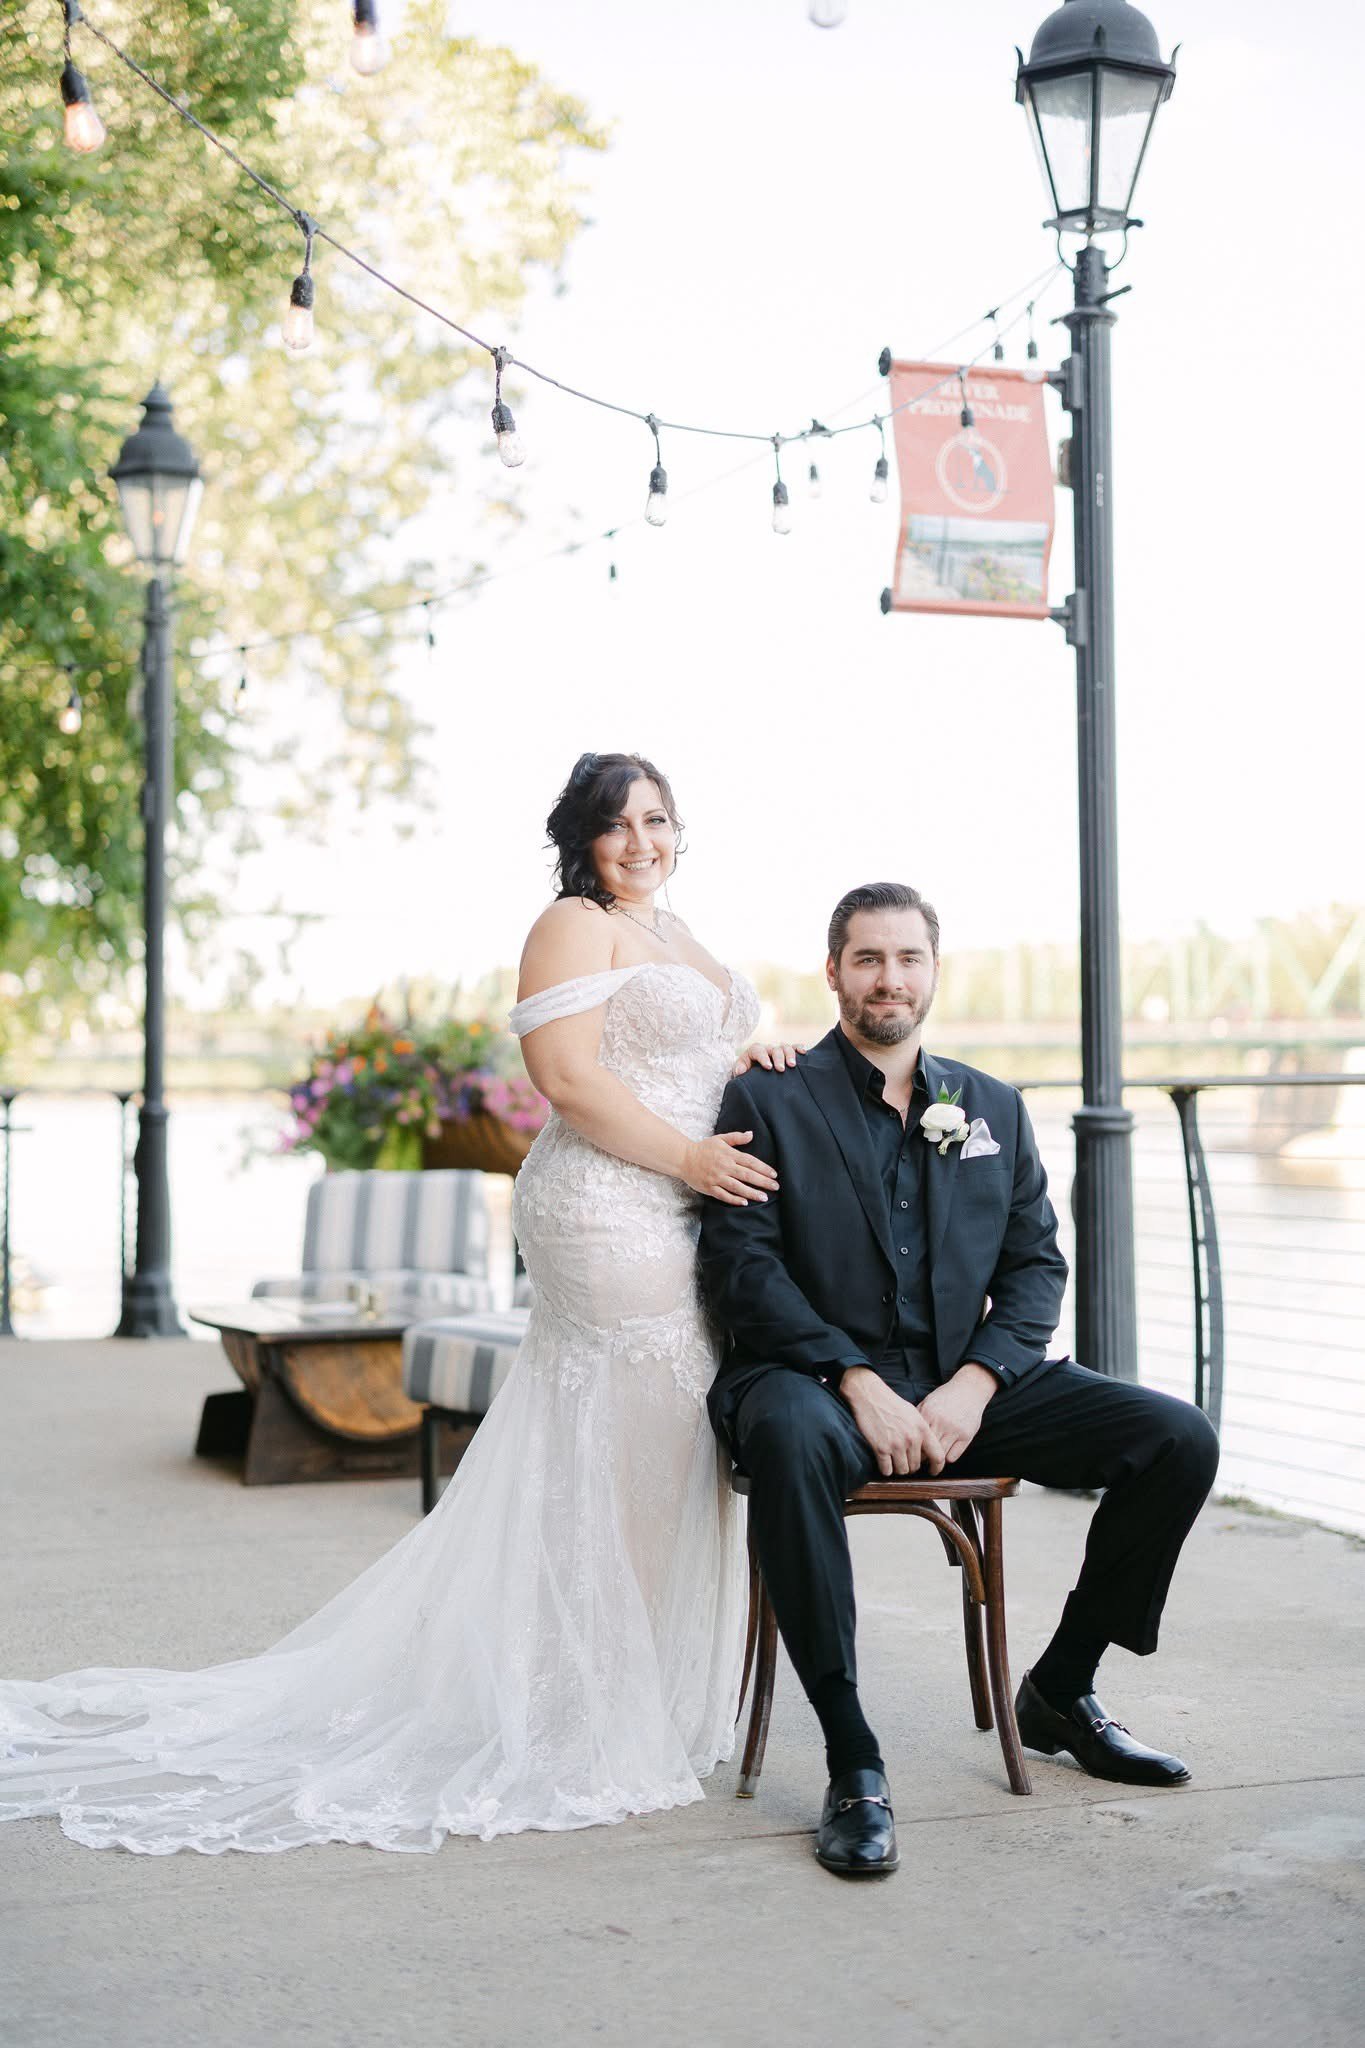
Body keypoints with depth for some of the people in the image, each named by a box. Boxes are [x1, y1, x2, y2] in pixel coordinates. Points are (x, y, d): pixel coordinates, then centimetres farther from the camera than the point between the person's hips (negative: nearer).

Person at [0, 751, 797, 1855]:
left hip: (683, 1222, 9)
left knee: (669, 1461, 9)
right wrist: (690, 1157, -18)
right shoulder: (575, 926, -6)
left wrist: (754, 1061, 8)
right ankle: (599, 1722, 4)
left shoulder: (675, 937, 22)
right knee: (632, 1455, -7)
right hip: (611, 1217, -9)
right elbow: (567, 1076, -17)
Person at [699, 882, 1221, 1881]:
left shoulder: (994, 1108, 15)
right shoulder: (770, 1101, 2)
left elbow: (1037, 1263, 9)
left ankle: (1060, 1691, 8)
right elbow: (743, 1268, -7)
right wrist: (858, 1383, -19)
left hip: (964, 1384, 5)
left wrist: (972, 1385, -9)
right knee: (791, 1439, -41)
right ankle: (853, 1761, -31)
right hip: (816, 1375, -4)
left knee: (1180, 1439, -11)